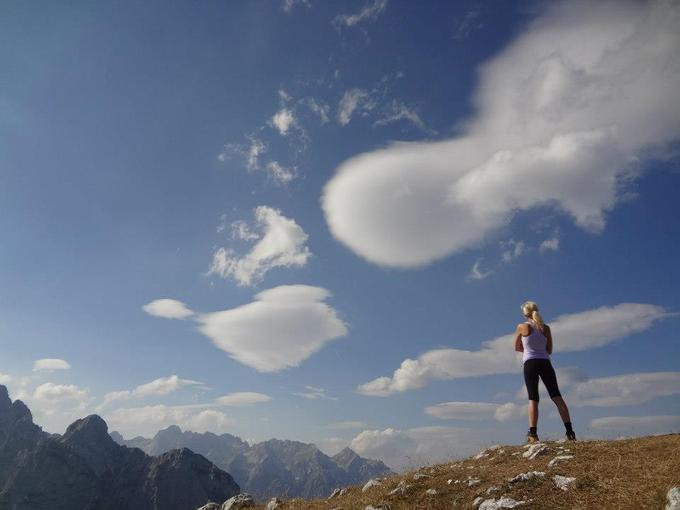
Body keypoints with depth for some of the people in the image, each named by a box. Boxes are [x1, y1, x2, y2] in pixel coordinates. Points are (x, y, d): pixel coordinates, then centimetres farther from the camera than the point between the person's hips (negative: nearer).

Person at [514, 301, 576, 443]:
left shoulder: (522, 327, 0)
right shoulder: (546, 328, 9)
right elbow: (549, 350, 13)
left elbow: (517, 348, 9)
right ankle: (569, 430, 0)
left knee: (533, 399, -4)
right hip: (545, 363, 3)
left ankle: (532, 433, -12)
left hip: (530, 364, -3)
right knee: (557, 396, 5)